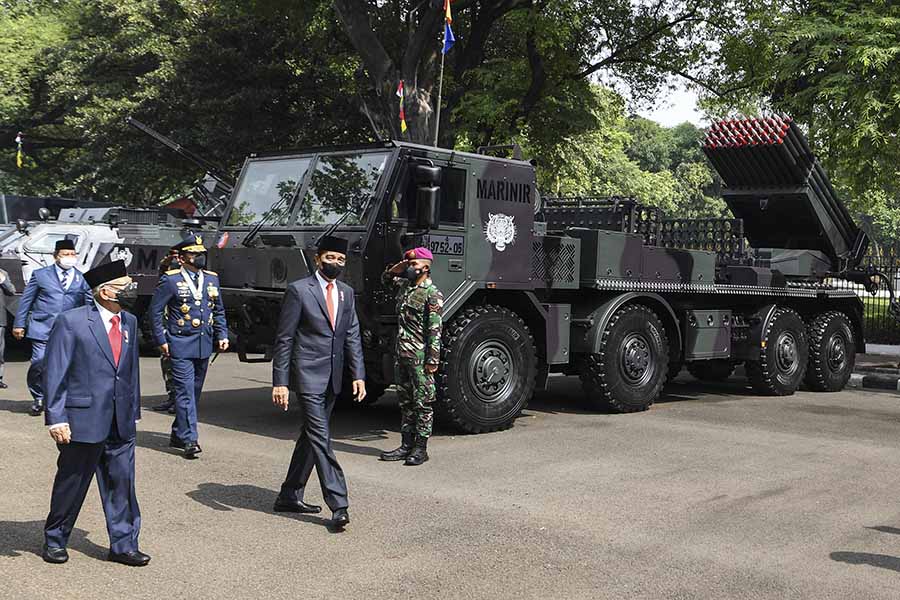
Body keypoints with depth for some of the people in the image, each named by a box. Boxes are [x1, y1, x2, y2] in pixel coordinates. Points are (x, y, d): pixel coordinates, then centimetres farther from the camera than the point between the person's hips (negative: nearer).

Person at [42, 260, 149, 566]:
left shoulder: (129, 322, 10)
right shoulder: (71, 322, -10)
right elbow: (55, 373, -10)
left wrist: (134, 411, 14)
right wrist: (56, 418, -14)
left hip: (121, 423, 5)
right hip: (84, 420, -5)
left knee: (122, 483, 7)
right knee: (71, 483, 10)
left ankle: (123, 545, 16)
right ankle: (54, 541, 29)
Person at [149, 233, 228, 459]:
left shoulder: (212, 279, 11)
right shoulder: (170, 280, -5)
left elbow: (219, 311, 19)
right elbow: (155, 311, -3)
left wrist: (222, 335, 8)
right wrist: (161, 340, -6)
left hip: (204, 346, 6)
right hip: (181, 345, -6)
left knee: (194, 392, 12)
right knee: (185, 392, -9)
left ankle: (178, 434, 25)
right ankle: (189, 440, -7)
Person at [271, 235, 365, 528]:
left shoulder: (346, 292, 12)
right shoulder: (298, 290, -6)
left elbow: (352, 337, 12)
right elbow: (284, 339, -8)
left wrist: (358, 375, 3)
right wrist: (279, 382, -12)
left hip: (332, 379, 7)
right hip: (308, 376, -7)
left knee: (311, 437, 13)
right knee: (321, 438, -9)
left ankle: (289, 496, 25)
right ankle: (338, 504, -9)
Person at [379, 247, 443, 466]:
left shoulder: (432, 294, -11)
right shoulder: (405, 285, 12)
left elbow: (435, 331, -15)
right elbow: (386, 280, 32)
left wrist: (433, 360, -18)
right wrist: (395, 269, 10)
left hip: (420, 357, -8)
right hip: (401, 354, 8)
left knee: (422, 403, 0)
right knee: (405, 401, 12)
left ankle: (421, 448, 5)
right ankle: (407, 445, 19)